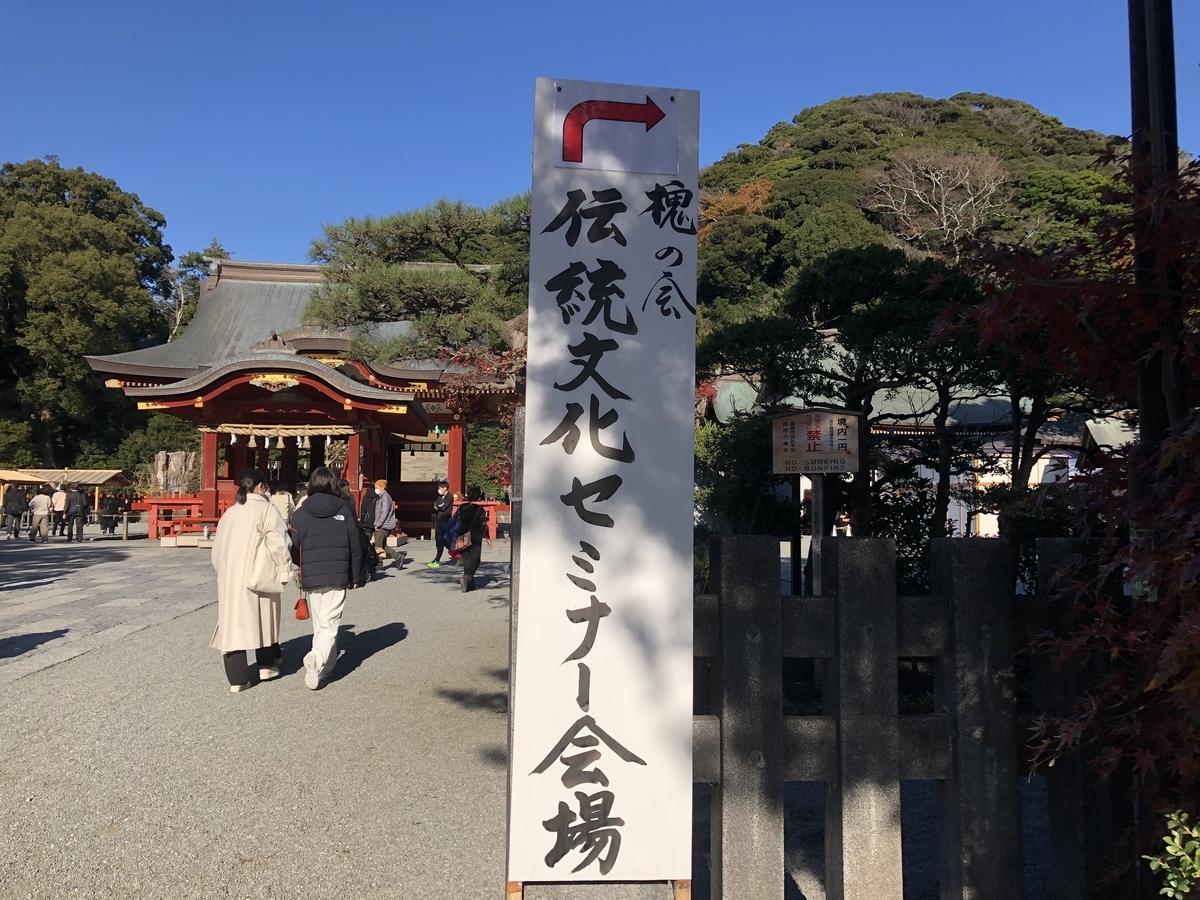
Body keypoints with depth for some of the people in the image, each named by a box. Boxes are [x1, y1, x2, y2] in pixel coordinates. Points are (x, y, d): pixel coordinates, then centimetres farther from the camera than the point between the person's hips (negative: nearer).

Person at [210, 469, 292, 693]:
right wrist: (285, 570, -6)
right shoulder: (266, 509, -6)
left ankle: (237, 678, 4)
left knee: (233, 623, 4)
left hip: (230, 576, 4)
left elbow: (218, 549, 14)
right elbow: (279, 543, -14)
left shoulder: (229, 512, 10)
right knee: (263, 618, 15)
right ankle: (267, 666, 27)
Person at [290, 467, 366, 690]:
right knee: (329, 625, -1)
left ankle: (323, 667, 22)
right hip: (338, 577, -1)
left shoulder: (301, 513, -1)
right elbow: (356, 546, 1)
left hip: (311, 578, 1)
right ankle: (316, 659, -25)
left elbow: (294, 548, 0)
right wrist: (356, 576, 11)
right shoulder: (345, 510, -2)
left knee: (319, 625, 16)